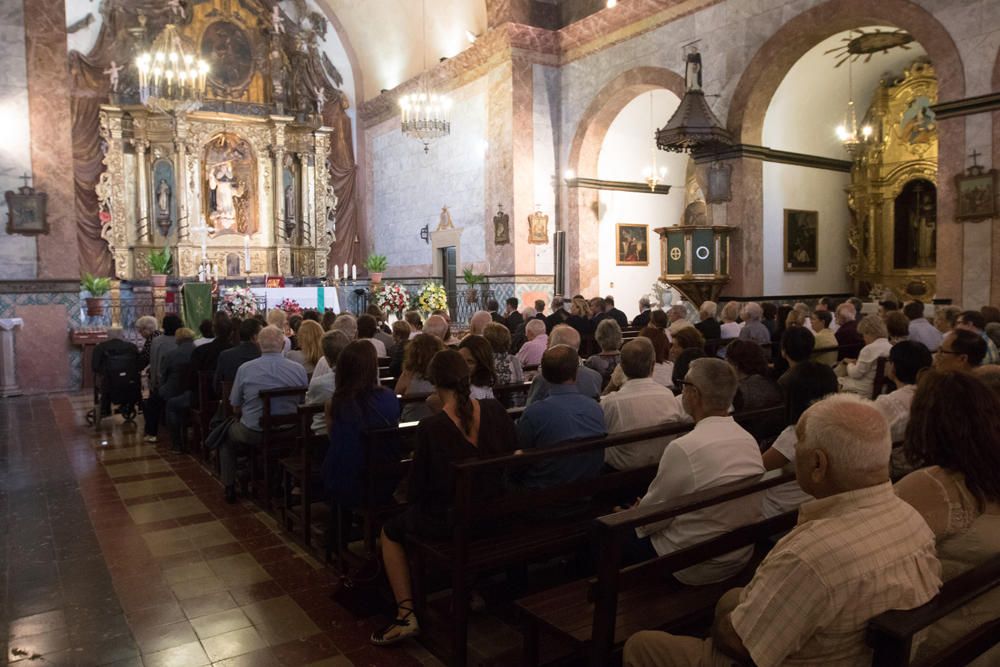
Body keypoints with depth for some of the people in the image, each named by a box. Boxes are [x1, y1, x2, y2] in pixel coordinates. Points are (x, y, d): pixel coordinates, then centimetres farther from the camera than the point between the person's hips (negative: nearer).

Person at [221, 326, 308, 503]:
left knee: (226, 434, 30)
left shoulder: (245, 369, -12)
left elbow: (236, 408, -1)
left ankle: (229, 487, 31)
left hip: (253, 434, -2)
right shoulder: (298, 369, -10)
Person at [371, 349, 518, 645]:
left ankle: (406, 614, 17)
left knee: (391, 531, 23)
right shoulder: (495, 410, -9)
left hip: (450, 521, -5)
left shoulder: (431, 427, -20)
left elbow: (415, 491, -11)